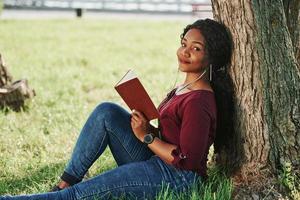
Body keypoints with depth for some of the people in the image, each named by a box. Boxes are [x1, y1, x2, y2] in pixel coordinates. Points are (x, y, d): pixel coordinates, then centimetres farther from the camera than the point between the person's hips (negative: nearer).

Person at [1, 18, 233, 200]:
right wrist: (148, 127, -2)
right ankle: (67, 181, -5)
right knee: (107, 111, -6)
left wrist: (147, 136, -16)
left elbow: (187, 160, -22)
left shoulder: (198, 101, -18)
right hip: (156, 163, 9)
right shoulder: (184, 88, 12)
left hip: (176, 179, -9)